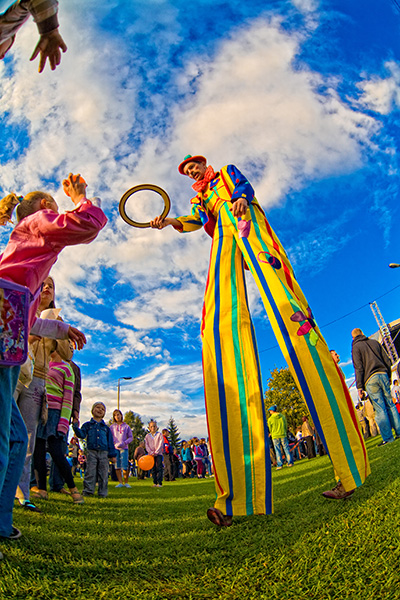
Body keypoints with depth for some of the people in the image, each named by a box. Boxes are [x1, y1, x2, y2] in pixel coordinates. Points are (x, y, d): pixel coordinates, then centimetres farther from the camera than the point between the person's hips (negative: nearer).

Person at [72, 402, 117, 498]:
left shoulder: (106, 428, 15)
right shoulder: (87, 425, 11)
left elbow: (110, 442, 14)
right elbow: (82, 435, -2)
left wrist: (113, 455, 9)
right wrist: (75, 426, -17)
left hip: (104, 453, 2)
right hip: (91, 452, -2)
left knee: (103, 474, 3)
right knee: (90, 473, -3)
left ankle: (102, 493, 12)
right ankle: (88, 491, 8)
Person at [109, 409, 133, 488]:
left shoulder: (126, 426, 7)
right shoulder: (112, 426, 9)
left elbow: (131, 437, 8)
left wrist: (124, 442, -9)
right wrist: (115, 443, -11)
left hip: (124, 448, -1)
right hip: (115, 448, 1)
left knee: (125, 466, -7)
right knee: (117, 466, 2)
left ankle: (126, 482, 7)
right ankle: (120, 482, 10)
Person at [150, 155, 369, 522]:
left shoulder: (227, 172, 32)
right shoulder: (199, 199, 37)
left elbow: (245, 186, 12)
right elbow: (195, 222, 17)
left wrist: (239, 197, -11)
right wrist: (170, 221, -3)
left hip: (248, 227, -2)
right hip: (224, 242, 3)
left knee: (286, 308, -26)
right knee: (221, 326, -23)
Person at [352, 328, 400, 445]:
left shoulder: (356, 347, 1)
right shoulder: (375, 342, 16)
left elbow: (358, 368, -7)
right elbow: (387, 361, 15)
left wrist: (359, 387, -6)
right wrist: (388, 376, 22)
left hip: (370, 379, -5)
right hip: (383, 374, 5)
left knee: (380, 409, -3)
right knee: (390, 404, 11)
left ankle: (388, 438, -1)